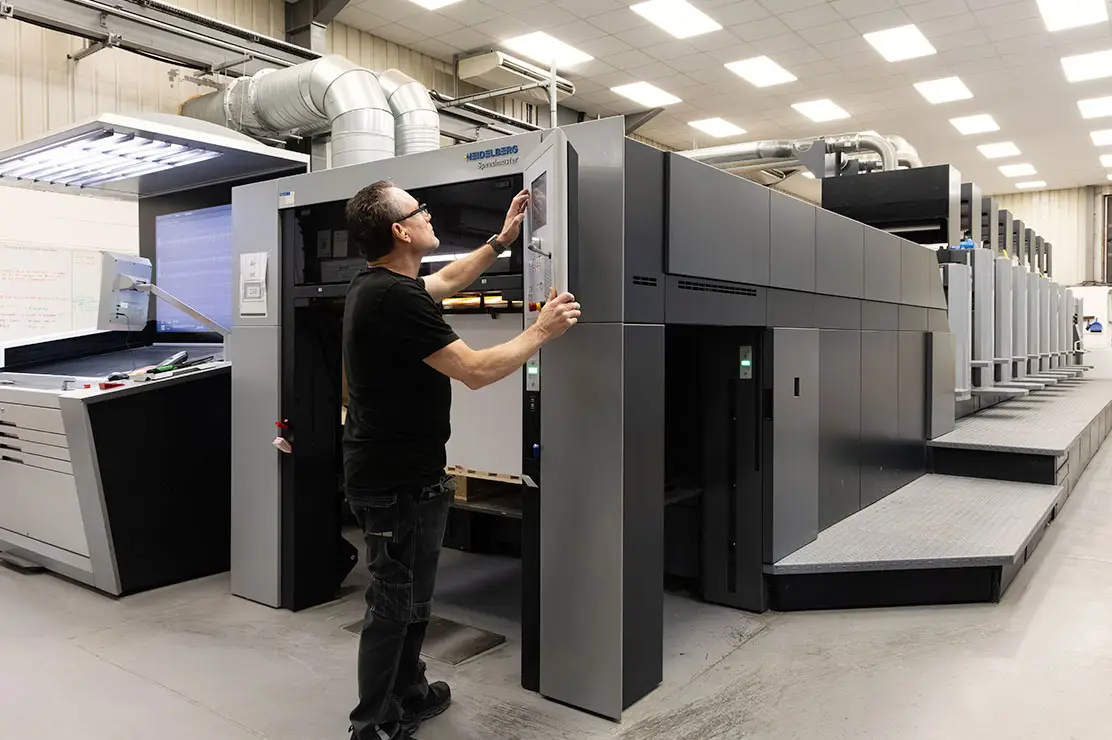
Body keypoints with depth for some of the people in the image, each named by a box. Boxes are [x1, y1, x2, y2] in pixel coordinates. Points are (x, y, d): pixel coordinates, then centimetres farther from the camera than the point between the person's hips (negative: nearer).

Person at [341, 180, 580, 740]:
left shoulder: (374, 284, 7)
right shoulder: (396, 297, -24)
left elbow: (446, 282, 25)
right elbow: (476, 371, -23)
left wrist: (501, 241, 26)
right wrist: (542, 331, -10)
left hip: (387, 471, 10)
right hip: (400, 481, -10)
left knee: (409, 595, 22)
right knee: (396, 604, 3)